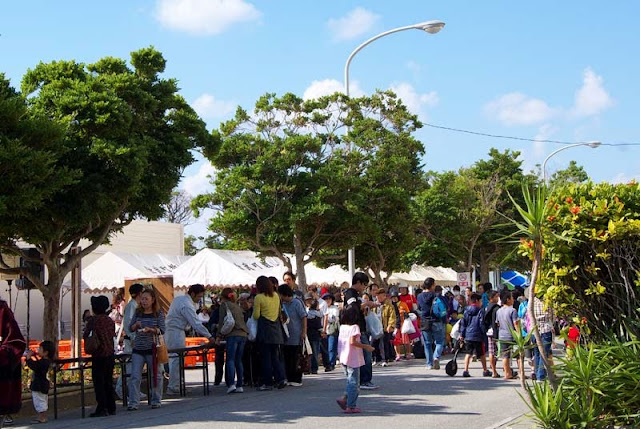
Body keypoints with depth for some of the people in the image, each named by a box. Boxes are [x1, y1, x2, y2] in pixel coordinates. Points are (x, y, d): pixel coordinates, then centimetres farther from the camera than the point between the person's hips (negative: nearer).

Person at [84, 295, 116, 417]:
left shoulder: (93, 320, -11)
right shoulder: (110, 320, 6)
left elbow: (85, 336, -4)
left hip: (99, 355, -6)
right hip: (110, 354, 6)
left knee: (99, 382, -1)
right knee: (108, 382, 13)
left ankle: (102, 409, -4)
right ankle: (111, 408, 15)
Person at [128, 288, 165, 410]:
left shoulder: (159, 313, -1)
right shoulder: (138, 312, 7)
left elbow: (162, 330, -7)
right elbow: (130, 328, 9)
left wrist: (151, 330, -23)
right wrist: (136, 325, -12)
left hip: (152, 349, -2)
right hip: (138, 349, 2)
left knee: (156, 375, 7)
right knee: (135, 376, -5)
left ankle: (156, 401, 20)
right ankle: (133, 402, -3)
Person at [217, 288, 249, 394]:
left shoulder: (224, 304, 5)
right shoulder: (237, 306, 24)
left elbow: (222, 321, 0)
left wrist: (219, 336, 4)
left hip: (233, 334, -6)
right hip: (243, 334, 6)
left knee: (230, 360, -8)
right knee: (238, 361, 8)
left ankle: (231, 384, -20)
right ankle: (239, 385, 5)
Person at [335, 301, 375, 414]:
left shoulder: (342, 326, 8)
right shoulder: (354, 327, -14)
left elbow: (341, 341, 12)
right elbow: (352, 341, -24)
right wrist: (366, 346, -16)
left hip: (344, 358, 8)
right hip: (353, 359, -7)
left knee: (350, 381, 19)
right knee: (354, 383, 0)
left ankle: (344, 399, 7)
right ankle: (351, 406, 1)